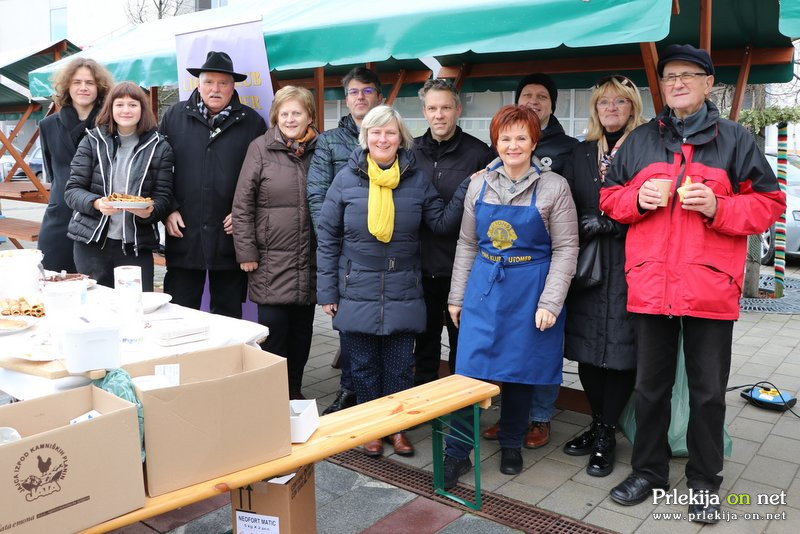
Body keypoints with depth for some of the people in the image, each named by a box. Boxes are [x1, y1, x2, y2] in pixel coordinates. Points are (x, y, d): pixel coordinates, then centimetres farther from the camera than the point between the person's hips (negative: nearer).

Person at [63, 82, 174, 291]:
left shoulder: (159, 147, 3)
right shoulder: (93, 141, 4)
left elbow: (164, 197, 1)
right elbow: (72, 191, 3)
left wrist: (149, 211, -20)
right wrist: (96, 203, -17)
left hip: (137, 247, 0)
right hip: (91, 243, 1)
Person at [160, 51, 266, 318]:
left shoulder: (252, 122, 4)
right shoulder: (175, 116, 7)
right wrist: (168, 210, 0)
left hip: (231, 234, -1)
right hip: (183, 234, 1)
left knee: (228, 315, 10)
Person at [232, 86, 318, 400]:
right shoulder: (260, 148, -1)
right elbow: (242, 204, -2)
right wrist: (246, 252, -6)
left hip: (309, 260, 3)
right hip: (271, 259, -3)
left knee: (302, 329, 10)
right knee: (273, 325, -5)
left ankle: (294, 392, 25)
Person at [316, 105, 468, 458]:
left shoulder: (417, 180, 1)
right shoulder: (346, 179, -3)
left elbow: (442, 222, -1)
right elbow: (327, 239, 0)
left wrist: (468, 189, -12)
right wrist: (327, 292, -2)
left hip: (403, 293, 1)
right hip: (358, 293, -1)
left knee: (400, 365, 9)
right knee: (364, 365, 10)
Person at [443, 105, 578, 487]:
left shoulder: (554, 187, -5)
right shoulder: (480, 185, 5)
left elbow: (566, 249, -5)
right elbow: (467, 244, 10)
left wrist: (550, 302, -11)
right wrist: (456, 296, 9)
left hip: (529, 292, -2)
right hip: (483, 288, 2)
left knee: (520, 371, 9)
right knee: (470, 369, -2)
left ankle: (511, 445, 30)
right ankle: (457, 452, 11)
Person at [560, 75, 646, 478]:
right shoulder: (580, 155, 16)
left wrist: (603, 223, -13)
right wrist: (582, 230, -3)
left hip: (628, 267, -4)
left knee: (621, 346, -1)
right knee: (587, 346, 6)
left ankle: (606, 434, 13)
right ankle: (598, 424, 23)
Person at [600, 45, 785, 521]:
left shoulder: (734, 139, 4)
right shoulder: (640, 140, 11)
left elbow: (769, 203, 2)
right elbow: (610, 197, 13)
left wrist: (718, 207, -15)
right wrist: (638, 199, -8)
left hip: (711, 287, -2)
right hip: (650, 285, 2)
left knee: (708, 391, 8)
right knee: (651, 385, 13)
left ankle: (705, 482, 26)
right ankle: (649, 471, 30)